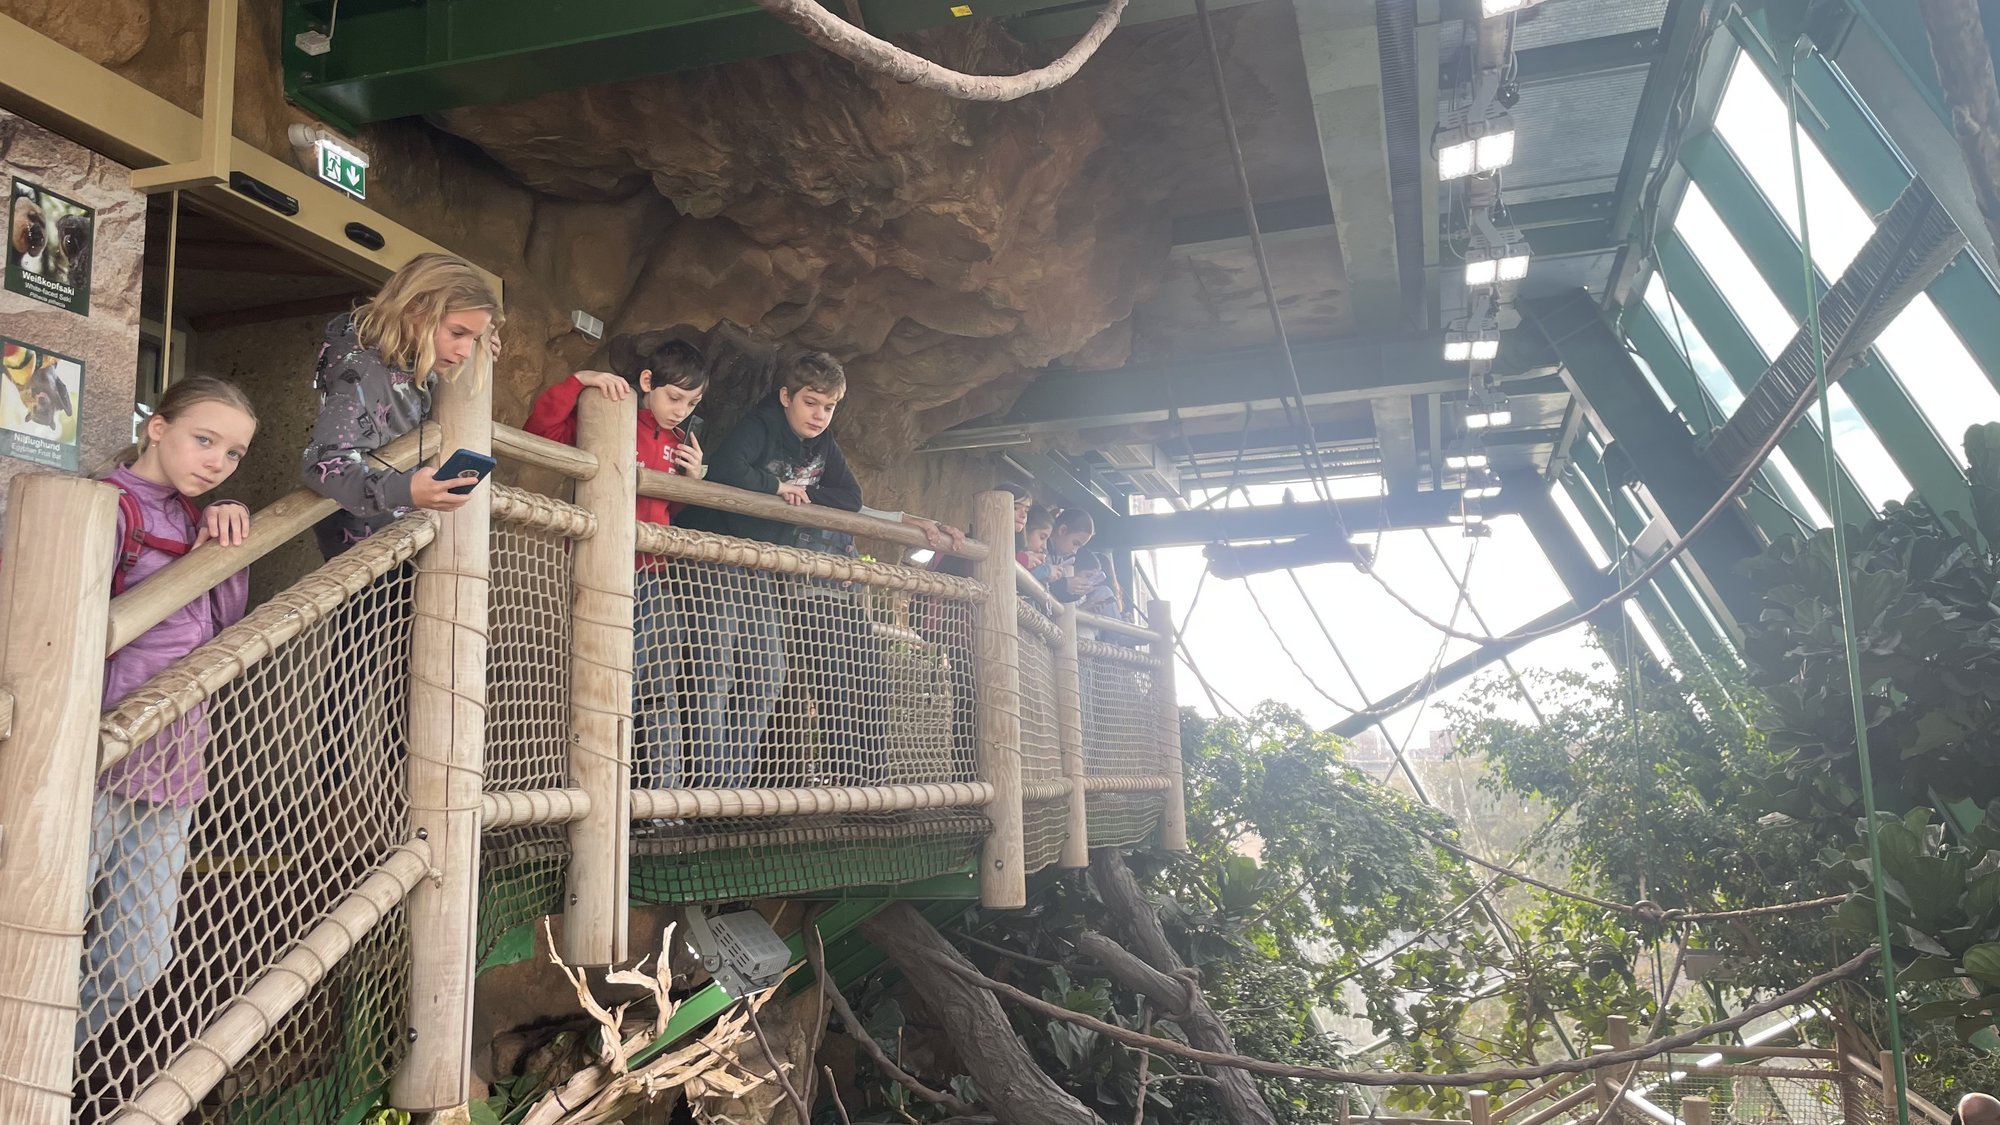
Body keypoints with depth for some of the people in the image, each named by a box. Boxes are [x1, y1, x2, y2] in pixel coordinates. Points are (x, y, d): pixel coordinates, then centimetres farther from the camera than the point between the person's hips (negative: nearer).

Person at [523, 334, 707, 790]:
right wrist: (580, 380, -21)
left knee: (662, 691, 6)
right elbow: (539, 429, -15)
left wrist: (695, 479, 7)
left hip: (658, 576, 6)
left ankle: (662, 794, 11)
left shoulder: (680, 443, 18)